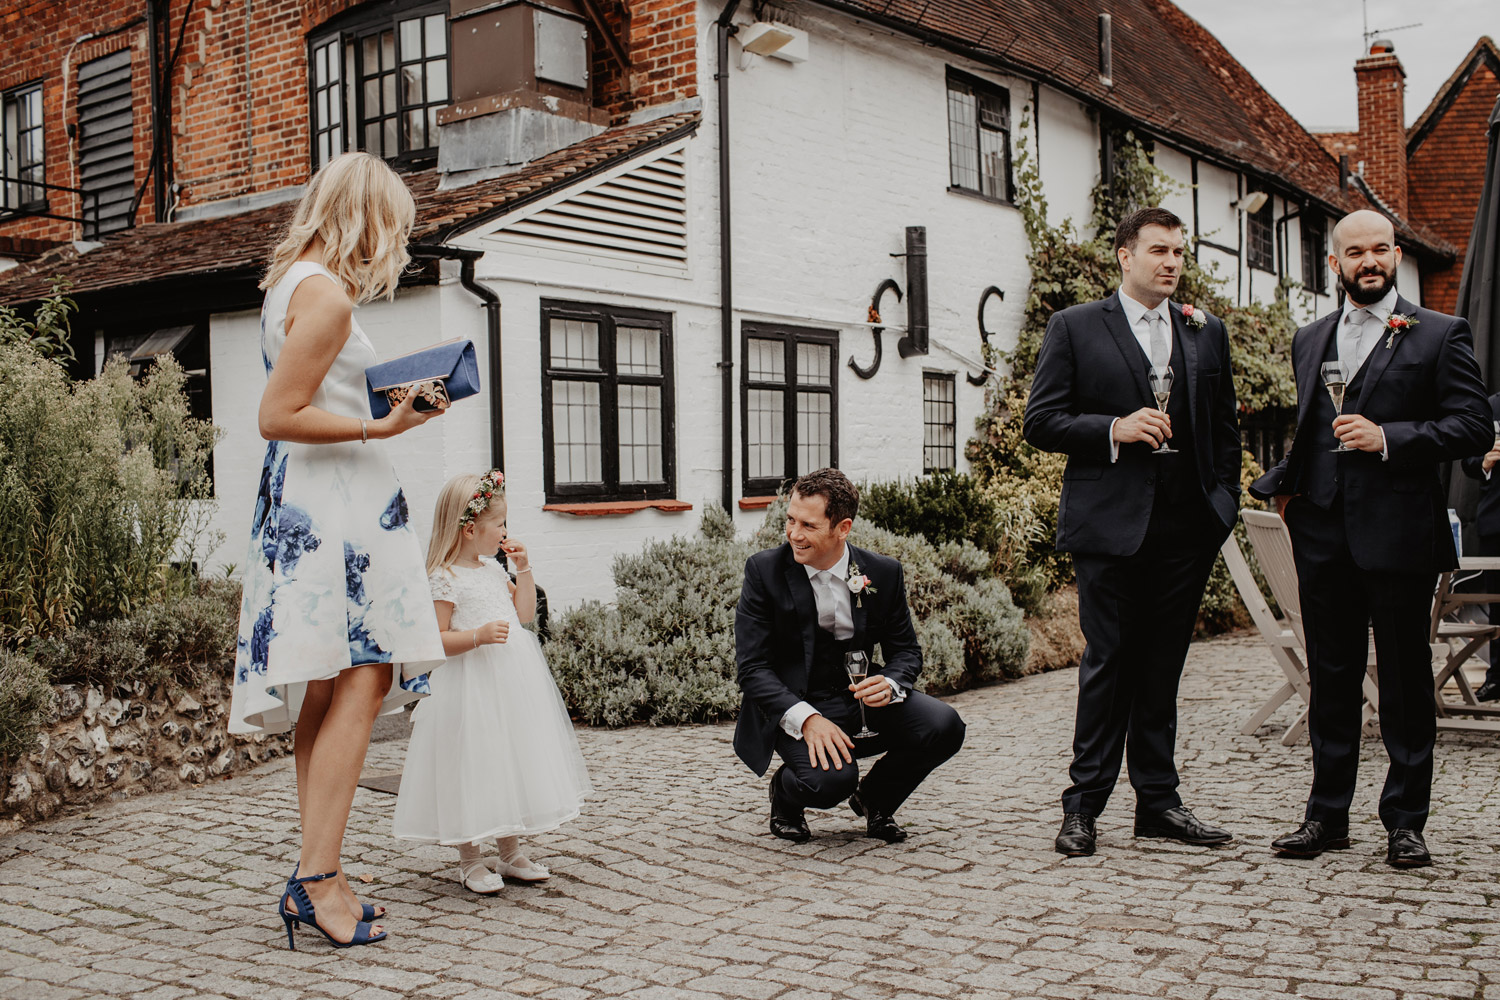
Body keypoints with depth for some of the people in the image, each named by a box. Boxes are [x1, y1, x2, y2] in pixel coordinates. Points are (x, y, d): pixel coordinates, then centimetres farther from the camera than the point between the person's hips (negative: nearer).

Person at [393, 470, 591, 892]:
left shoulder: (493, 568, 12)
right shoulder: (444, 579, -12)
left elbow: (525, 613, 19)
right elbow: (434, 640, -16)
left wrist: (523, 569, 10)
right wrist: (478, 636, -28)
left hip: (513, 683, 8)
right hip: (472, 685, -8)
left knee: (514, 763, 13)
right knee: (473, 767, -2)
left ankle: (509, 852, 27)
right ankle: (469, 860, 14)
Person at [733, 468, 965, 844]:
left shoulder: (883, 573, -2)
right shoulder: (764, 570, -10)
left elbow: (906, 650, 7)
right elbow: (752, 667, -12)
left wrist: (889, 684, -18)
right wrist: (806, 718, -27)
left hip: (860, 701, 4)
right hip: (794, 707, -3)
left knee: (944, 727, -21)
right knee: (831, 779, -33)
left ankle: (874, 798, 9)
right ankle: (785, 792, 7)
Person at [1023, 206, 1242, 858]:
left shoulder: (1207, 333, 15)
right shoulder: (1075, 328, 3)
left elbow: (1224, 427, 18)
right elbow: (1040, 422, -2)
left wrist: (1225, 503, 8)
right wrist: (1115, 429, -14)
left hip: (1187, 528, 4)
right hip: (1111, 525, -4)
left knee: (1163, 665, 9)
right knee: (1109, 662, -2)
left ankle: (1158, 801, 19)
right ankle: (1084, 804, 8)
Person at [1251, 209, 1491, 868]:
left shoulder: (1439, 335, 2)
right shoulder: (1309, 340, 17)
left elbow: (1473, 427, -5)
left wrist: (1389, 438, -16)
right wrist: (1284, 482, 8)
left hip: (1399, 530, -4)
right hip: (1322, 534, 4)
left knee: (1405, 680, 4)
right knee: (1331, 677, 10)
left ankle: (1405, 821, 15)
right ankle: (1327, 816, 19)